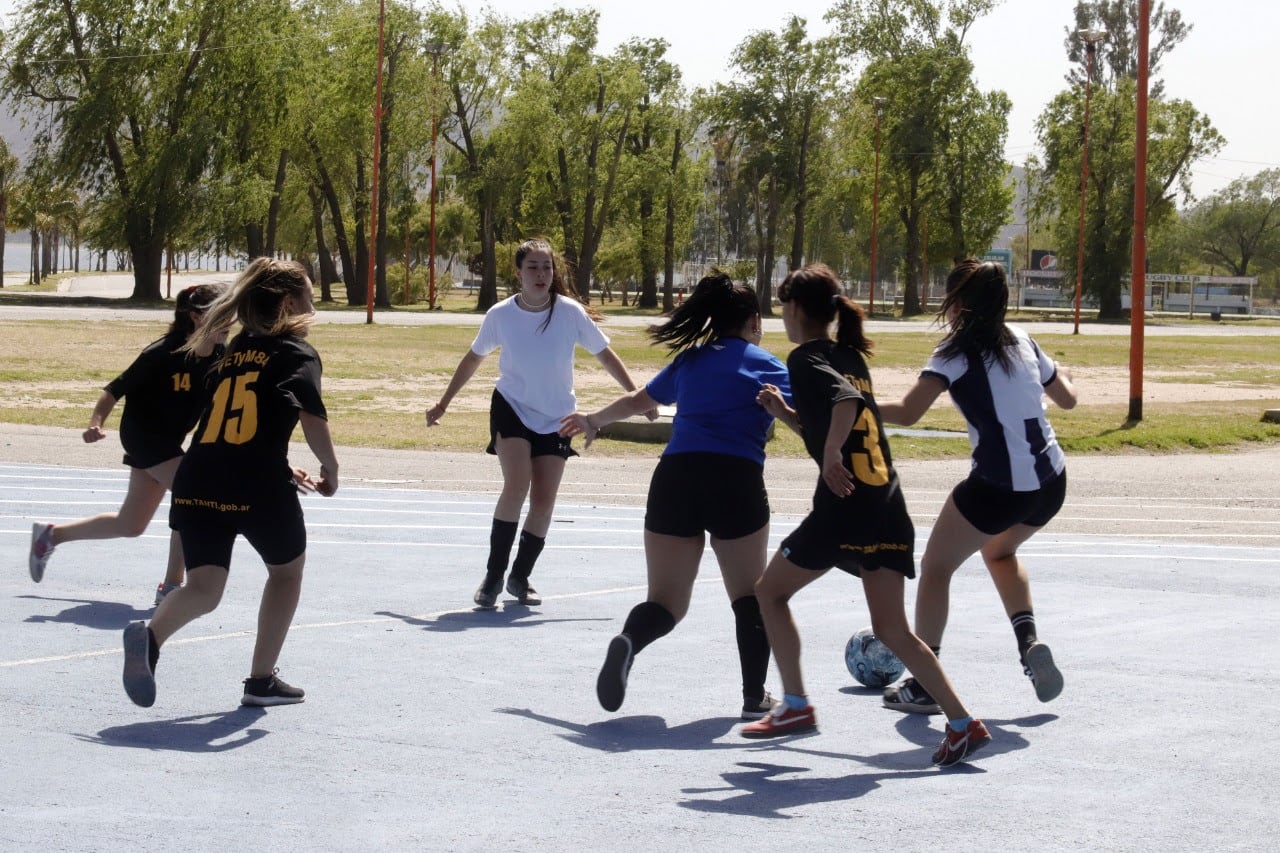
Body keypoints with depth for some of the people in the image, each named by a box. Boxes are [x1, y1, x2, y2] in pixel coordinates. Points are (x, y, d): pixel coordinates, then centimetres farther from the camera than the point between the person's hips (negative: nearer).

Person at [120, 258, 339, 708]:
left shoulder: (234, 351, 22)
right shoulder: (297, 354, 2)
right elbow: (313, 420, -15)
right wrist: (331, 471, 1)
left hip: (198, 484, 4)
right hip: (258, 487, -4)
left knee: (204, 589, 4)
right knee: (287, 570, 22)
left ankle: (151, 636, -28)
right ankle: (261, 680, 23)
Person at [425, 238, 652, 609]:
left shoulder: (571, 313, -12)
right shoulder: (500, 315, -11)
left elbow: (605, 355, 1)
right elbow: (474, 357, 6)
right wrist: (443, 403, 9)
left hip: (557, 417, 2)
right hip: (511, 408, -2)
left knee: (544, 501, -1)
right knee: (517, 485, -22)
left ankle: (520, 577, 19)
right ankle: (494, 575, -10)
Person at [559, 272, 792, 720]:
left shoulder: (690, 361, 21)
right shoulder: (765, 365, 9)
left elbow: (637, 401, 36)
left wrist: (592, 421, 51)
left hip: (674, 478, 3)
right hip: (737, 481, -3)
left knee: (666, 602, 6)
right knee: (749, 596, 16)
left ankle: (629, 641, -27)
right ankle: (755, 697, 15)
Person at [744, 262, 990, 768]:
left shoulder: (806, 359, -6)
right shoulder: (850, 355, 19)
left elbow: (847, 401, -26)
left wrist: (831, 457, -24)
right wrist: (784, 412, 18)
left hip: (845, 503, -8)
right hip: (886, 503, 8)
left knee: (770, 592, 14)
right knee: (892, 630, 7)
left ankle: (795, 707, 14)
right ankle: (962, 723, -4)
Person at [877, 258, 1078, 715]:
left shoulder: (957, 353, -8)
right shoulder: (1022, 341, 11)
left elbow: (907, 412, -20)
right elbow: (1066, 398, 23)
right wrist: (1060, 372, 44)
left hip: (997, 486, -7)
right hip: (1051, 482, 7)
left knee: (935, 567, 12)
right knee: (1000, 550, 34)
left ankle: (923, 685, 10)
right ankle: (1030, 644, 16)